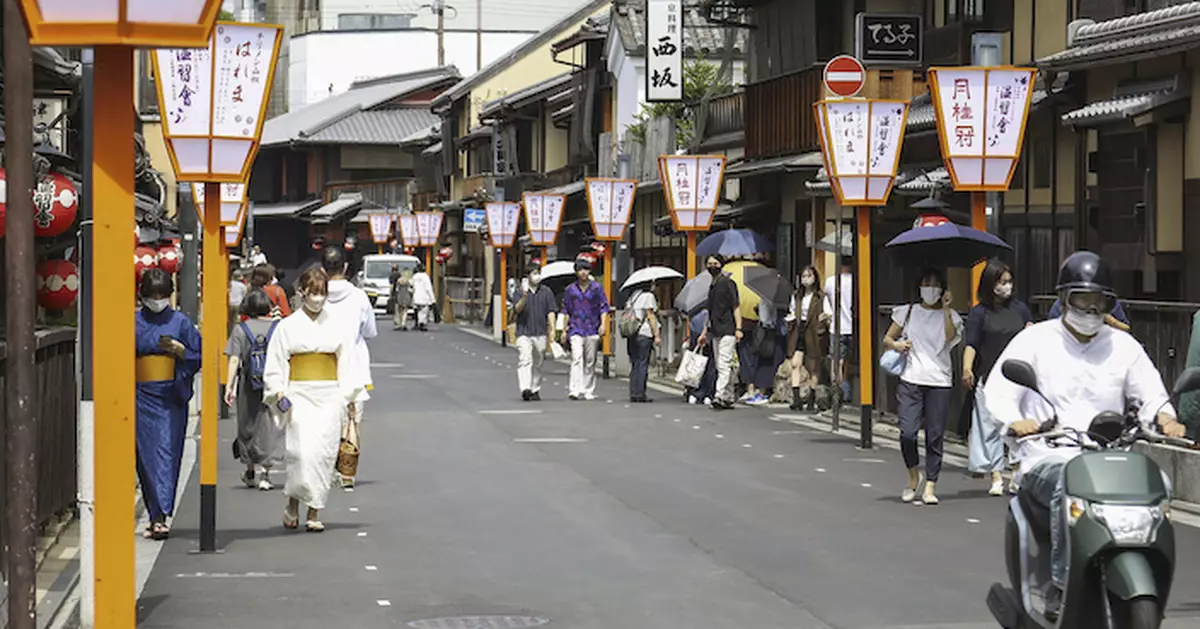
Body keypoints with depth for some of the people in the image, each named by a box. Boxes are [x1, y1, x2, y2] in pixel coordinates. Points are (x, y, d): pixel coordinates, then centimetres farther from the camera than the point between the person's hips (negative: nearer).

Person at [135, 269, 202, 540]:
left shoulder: (180, 322, 6)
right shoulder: (132, 323, 8)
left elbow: (198, 357, 7)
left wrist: (178, 349, -12)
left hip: (171, 396, -2)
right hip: (141, 396, 2)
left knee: (166, 452, -10)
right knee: (147, 454, 1)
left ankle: (160, 516, -15)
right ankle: (157, 516, 9)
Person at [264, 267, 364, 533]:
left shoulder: (335, 327, 9)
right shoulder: (288, 327, 3)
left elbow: (345, 363, 13)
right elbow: (275, 364, 5)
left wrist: (349, 398, 8)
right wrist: (278, 393, -8)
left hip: (329, 396, 2)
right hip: (299, 396, -2)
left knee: (324, 452, -3)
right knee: (302, 450, -14)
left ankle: (314, 512, 5)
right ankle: (293, 501, 7)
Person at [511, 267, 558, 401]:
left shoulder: (546, 291, 8)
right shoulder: (520, 292, 4)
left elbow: (551, 311, 6)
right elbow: (517, 309, -5)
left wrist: (552, 329, -3)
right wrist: (524, 297, -22)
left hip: (540, 333, 2)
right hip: (524, 332, -2)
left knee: (537, 363, 9)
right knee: (524, 361, -15)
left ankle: (535, 391, 18)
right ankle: (525, 389, -26)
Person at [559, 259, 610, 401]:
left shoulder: (596, 288, 5)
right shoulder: (571, 289, 8)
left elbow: (604, 307, 5)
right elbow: (566, 311, 14)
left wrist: (603, 324, -9)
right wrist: (565, 329, 11)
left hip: (592, 330, 1)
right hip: (576, 329, -1)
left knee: (590, 361, 5)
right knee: (576, 357, -17)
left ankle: (588, 391, 14)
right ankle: (575, 390, -26)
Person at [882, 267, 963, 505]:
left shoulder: (949, 315, 9)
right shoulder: (908, 312, 11)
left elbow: (950, 336, -11)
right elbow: (887, 340, 16)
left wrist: (946, 308, -11)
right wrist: (896, 345, -5)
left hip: (940, 382, 0)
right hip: (911, 380, 0)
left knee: (935, 436, -2)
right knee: (907, 433, -11)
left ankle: (930, 486, 5)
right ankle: (913, 476, 13)